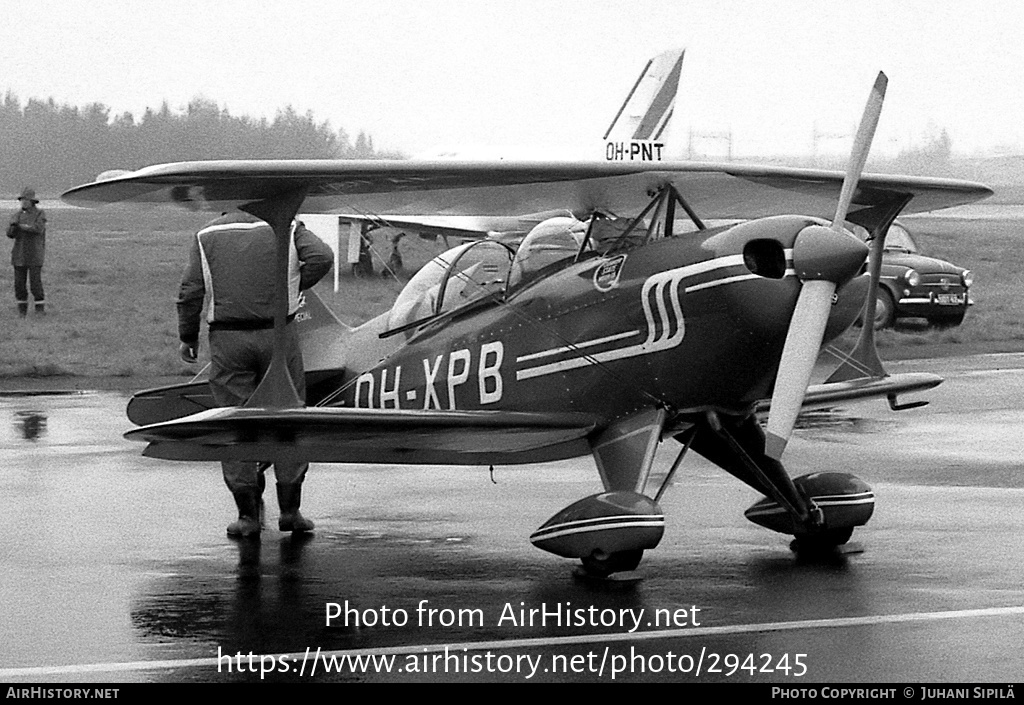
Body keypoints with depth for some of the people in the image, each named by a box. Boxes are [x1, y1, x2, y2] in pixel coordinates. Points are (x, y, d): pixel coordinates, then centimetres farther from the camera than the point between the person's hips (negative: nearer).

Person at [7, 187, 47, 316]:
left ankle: (40, 309, 1)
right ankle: (22, 309, 14)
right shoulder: (17, 215, 7)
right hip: (19, 255, 4)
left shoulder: (40, 214, -5)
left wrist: (21, 225, -17)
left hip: (35, 255, -4)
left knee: (35, 282, -9)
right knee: (19, 283, 2)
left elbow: (38, 229, -23)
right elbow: (11, 234, -2)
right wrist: (13, 225, -24)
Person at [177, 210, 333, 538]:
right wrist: (294, 287, 5)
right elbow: (321, 257, -11)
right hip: (277, 333, 0)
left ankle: (248, 514, 3)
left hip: (228, 338, 0)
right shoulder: (285, 227, 5)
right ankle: (289, 509, 9)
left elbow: (191, 291, 2)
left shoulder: (208, 235, 7)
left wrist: (188, 337, 11)